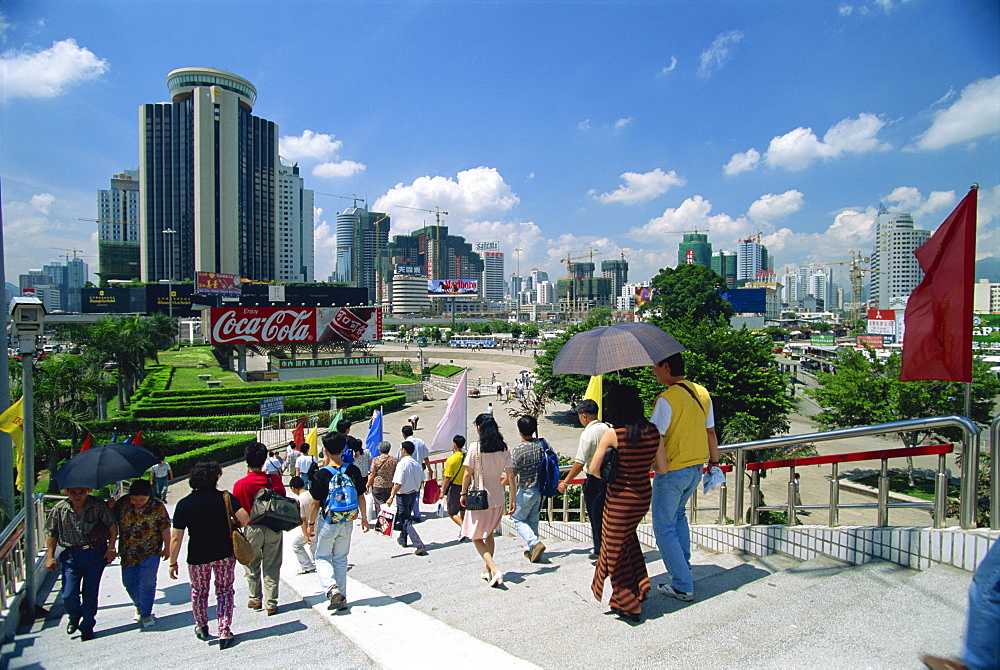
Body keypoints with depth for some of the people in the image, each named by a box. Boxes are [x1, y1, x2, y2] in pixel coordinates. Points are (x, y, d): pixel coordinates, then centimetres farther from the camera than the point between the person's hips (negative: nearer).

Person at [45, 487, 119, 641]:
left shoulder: (98, 505, -11)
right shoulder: (59, 509, -5)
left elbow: (113, 526, -3)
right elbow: (51, 534, 8)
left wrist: (111, 548, -6)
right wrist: (50, 556, 3)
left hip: (96, 554, -1)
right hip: (71, 556, 1)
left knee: (90, 593, 5)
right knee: (68, 596, -1)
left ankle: (87, 627, 26)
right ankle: (74, 617, 32)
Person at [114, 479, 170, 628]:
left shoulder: (157, 506, -12)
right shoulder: (122, 503, -5)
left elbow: (165, 528, -5)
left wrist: (167, 548, -2)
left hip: (150, 552, -4)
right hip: (128, 553, 4)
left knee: (147, 583, -7)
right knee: (129, 583, 11)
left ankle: (146, 614, 10)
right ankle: (139, 606, 37)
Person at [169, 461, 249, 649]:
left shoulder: (184, 504, -10)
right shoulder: (225, 497, -11)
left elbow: (176, 538, -9)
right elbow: (244, 518, -20)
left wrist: (173, 563, 1)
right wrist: (233, 527, 2)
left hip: (197, 557, 1)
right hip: (225, 554, -1)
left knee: (199, 591, 24)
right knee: (225, 591, 13)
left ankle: (201, 627, 42)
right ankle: (224, 632, 8)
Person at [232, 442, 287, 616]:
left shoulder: (240, 484, -14)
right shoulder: (274, 479, -11)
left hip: (252, 528, -1)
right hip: (274, 528, 1)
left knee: (252, 566, 19)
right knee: (272, 566, 9)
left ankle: (255, 600, 30)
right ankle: (271, 604, 13)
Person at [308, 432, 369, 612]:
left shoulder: (322, 474, -16)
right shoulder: (353, 471, -6)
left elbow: (315, 503, -10)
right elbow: (361, 497, 2)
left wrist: (311, 523, 4)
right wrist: (364, 518, 15)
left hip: (327, 523, -3)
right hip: (347, 523, 4)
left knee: (322, 557, 15)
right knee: (341, 559, 17)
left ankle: (331, 588, -7)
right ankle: (342, 598, 20)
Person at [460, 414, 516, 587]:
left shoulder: (475, 447, -13)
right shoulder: (504, 448, -2)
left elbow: (468, 474, -11)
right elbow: (510, 475, -2)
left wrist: (463, 494, 2)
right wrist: (513, 499, 3)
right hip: (498, 498, 5)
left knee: (476, 537, 8)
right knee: (489, 534, 24)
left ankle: (495, 570, -8)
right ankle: (488, 570, 32)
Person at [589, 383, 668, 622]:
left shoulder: (612, 434, -19)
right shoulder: (653, 432, -6)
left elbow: (593, 469, -17)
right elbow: (663, 468, -1)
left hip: (620, 499, -5)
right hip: (645, 495, 6)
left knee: (616, 551, 13)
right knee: (628, 537, 29)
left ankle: (629, 605, 26)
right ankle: (639, 586, 34)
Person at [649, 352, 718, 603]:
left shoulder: (667, 399, -21)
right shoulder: (702, 393, 3)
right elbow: (710, 431, 11)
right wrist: (714, 461, 22)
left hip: (672, 471, -8)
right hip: (696, 468, 8)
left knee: (664, 528, 5)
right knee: (678, 515, 29)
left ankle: (683, 586, 9)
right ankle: (683, 568, 37)